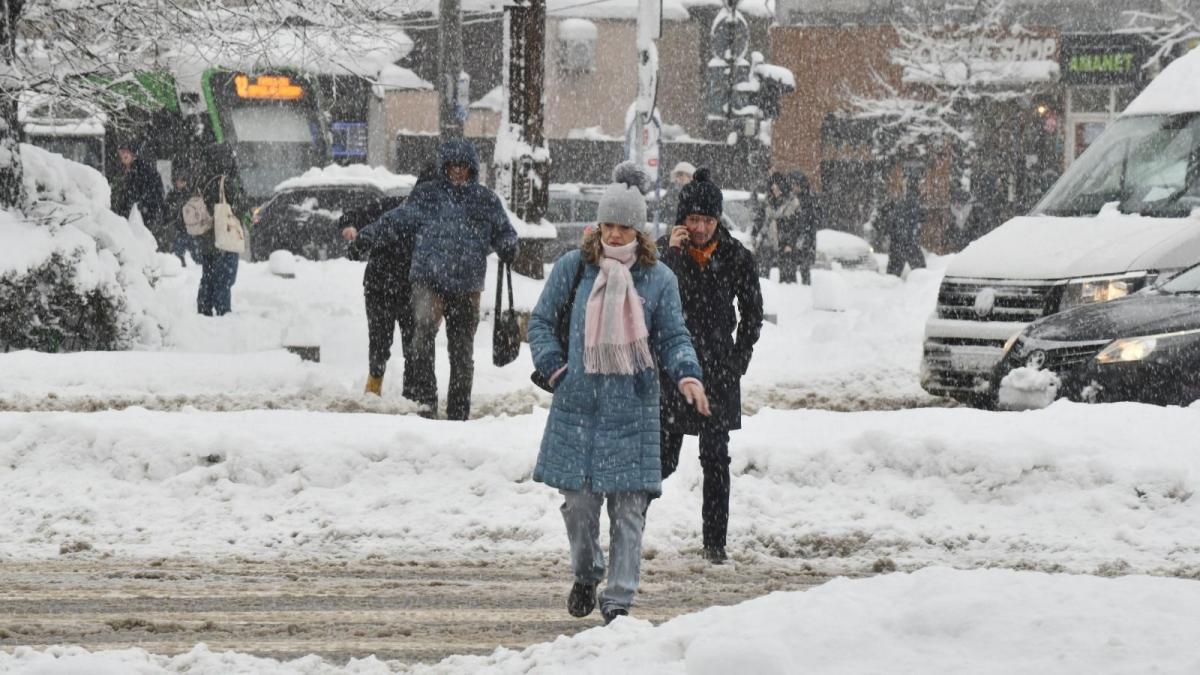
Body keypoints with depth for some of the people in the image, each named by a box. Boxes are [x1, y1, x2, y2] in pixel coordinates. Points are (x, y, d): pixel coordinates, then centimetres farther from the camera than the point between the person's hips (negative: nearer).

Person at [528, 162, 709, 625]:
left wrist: (687, 374, -12)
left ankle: (619, 600, 2)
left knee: (628, 504, -4)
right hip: (578, 402, 1)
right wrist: (554, 367, -1)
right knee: (578, 499, 3)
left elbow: (673, 337, 6)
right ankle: (586, 574, 31)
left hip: (632, 408, -1)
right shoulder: (574, 266, 6)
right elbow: (541, 321, 12)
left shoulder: (657, 278, 5)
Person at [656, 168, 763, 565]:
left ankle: (715, 542, 6)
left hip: (718, 371, 1)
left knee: (715, 458, 0)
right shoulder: (665, 251, -3)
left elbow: (752, 313, 11)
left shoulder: (735, 257, 0)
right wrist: (670, 254, -23)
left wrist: (739, 360, 5)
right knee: (665, 458, -1)